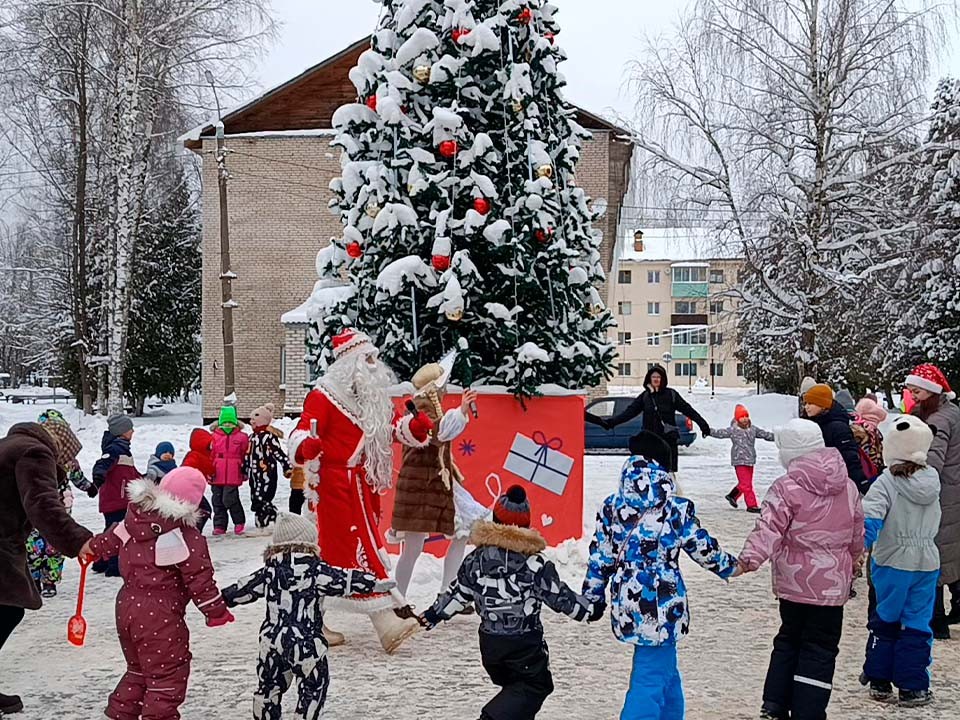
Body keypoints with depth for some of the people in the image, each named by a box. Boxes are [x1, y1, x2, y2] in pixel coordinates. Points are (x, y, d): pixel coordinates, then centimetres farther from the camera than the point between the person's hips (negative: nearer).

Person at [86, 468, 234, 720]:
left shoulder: (134, 518, 1)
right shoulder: (186, 537, -19)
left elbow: (111, 540, 16)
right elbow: (199, 578, -16)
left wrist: (93, 548, 37)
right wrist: (216, 610, -4)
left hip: (127, 606, 8)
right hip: (160, 616, -8)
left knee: (138, 668, 25)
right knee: (167, 674, 2)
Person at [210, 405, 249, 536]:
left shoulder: (242, 437, 2)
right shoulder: (215, 437, 6)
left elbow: (246, 456, 9)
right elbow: (210, 455, 9)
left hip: (233, 476, -3)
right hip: (217, 476, 3)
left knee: (229, 499, -12)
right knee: (218, 501, 8)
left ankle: (239, 522, 8)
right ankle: (219, 525, 17)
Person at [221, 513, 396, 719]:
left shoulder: (269, 572, 4)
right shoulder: (316, 571, -10)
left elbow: (244, 589, 12)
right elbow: (345, 580, -15)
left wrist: (223, 599, 26)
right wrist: (374, 583, -13)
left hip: (272, 640, 5)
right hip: (305, 642, -5)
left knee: (269, 683, 18)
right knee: (313, 686, 7)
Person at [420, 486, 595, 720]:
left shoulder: (476, 560, -2)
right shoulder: (535, 564, -14)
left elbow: (457, 595, 5)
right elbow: (560, 597, -9)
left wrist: (431, 616, 18)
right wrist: (590, 609, 5)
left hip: (489, 642, 5)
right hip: (525, 644, -5)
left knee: (513, 685, 23)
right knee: (536, 686, 7)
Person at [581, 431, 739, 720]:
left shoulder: (611, 508, 1)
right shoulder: (676, 510, -11)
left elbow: (600, 559, 6)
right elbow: (703, 549, -1)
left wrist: (592, 597, 17)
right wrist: (731, 566, 17)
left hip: (626, 605, 6)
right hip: (660, 607, -6)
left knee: (667, 671, 24)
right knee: (651, 677, -1)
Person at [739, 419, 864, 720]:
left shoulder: (787, 488, -12)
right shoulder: (848, 487, 3)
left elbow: (769, 528, -25)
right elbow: (857, 531, 15)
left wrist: (750, 558, -33)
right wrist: (853, 558, 33)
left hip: (794, 582, -1)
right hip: (833, 583, 1)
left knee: (789, 639, 18)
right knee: (820, 649, 5)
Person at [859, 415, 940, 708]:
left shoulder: (886, 482, -16)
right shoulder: (932, 479, 0)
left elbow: (870, 520, -25)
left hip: (893, 563, -3)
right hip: (927, 562, 3)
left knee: (886, 621, 12)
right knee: (918, 624, 8)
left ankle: (879, 681, 17)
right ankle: (912, 687, 9)